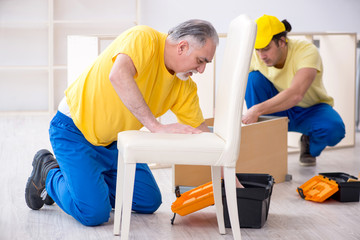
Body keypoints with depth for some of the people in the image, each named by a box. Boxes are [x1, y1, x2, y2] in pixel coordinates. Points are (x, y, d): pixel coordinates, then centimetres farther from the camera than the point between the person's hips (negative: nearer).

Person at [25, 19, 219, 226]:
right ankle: (49, 174, 10)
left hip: (114, 141, 8)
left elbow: (199, 130, 4)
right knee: (94, 213, -18)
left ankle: (89, 178, 22)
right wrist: (156, 126, -42)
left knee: (149, 202, 7)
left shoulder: (184, 86, -3)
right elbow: (118, 75, -44)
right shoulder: (144, 38, -24)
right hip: (74, 130, -8)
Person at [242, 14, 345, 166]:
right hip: (277, 111, 3)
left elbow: (296, 94, -44)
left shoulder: (307, 51, -29)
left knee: (334, 129, -37)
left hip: (311, 109, -3)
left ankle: (310, 146, 2)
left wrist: (257, 110, -51)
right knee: (254, 78, -25)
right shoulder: (256, 55, -16)